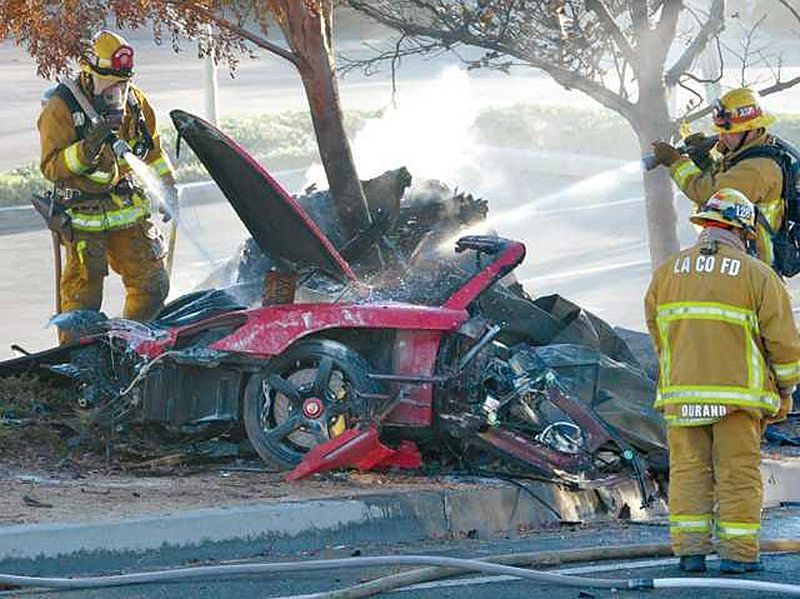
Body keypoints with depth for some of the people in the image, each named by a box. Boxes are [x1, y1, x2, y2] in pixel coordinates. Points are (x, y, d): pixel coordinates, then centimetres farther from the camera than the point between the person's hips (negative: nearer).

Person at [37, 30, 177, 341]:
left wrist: (167, 188, 22)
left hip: (129, 209, 6)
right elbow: (51, 166, -18)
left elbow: (152, 149, 21)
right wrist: (85, 150, -32)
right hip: (84, 216, -6)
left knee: (152, 285, 8)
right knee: (83, 295, -7)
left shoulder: (134, 101, 5)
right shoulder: (60, 108, -12)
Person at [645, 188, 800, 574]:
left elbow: (658, 332, 15)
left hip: (681, 393, 3)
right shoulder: (756, 275, -3)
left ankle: (690, 550, 3)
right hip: (738, 393, -3)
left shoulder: (667, 272, 8)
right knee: (738, 474, 2)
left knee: (688, 472, 7)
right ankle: (738, 554, 2)